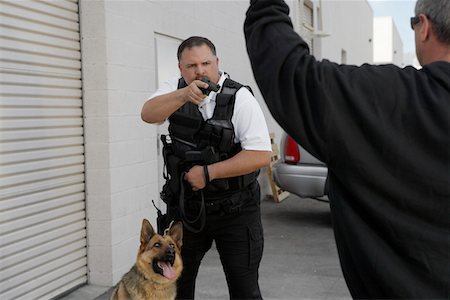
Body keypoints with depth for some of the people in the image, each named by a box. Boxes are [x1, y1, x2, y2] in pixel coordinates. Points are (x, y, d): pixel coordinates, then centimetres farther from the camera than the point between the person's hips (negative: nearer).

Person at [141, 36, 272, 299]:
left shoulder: (240, 98, -14)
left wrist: (208, 173, -20)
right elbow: (149, 114, -19)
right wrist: (184, 95, -36)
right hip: (185, 206, 4)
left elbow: (261, 155, -20)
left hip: (235, 210, -4)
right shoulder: (176, 90, 0)